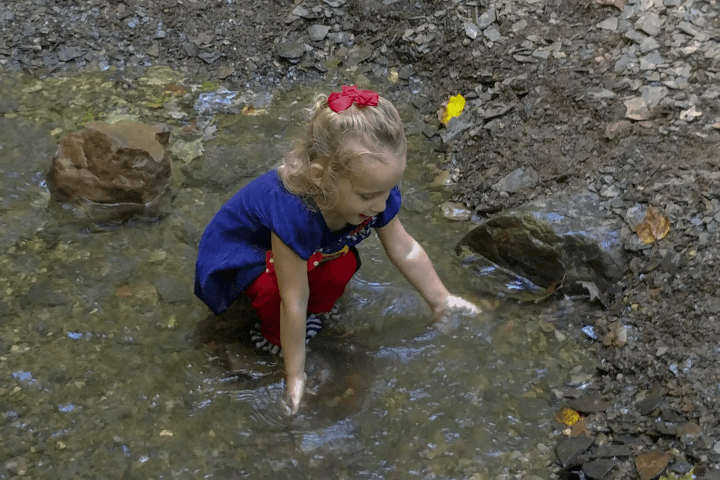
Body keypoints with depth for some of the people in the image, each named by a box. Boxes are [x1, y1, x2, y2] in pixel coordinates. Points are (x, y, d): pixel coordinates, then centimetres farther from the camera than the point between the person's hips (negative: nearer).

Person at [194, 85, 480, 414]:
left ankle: (313, 313, 7)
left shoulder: (374, 190, -25)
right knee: (271, 287, -34)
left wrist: (441, 301, 4)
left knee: (342, 266, -22)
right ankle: (274, 336, -3)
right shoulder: (295, 214, -45)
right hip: (239, 251, -5)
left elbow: (405, 251, -6)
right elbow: (294, 300, -37)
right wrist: (295, 376, -28)